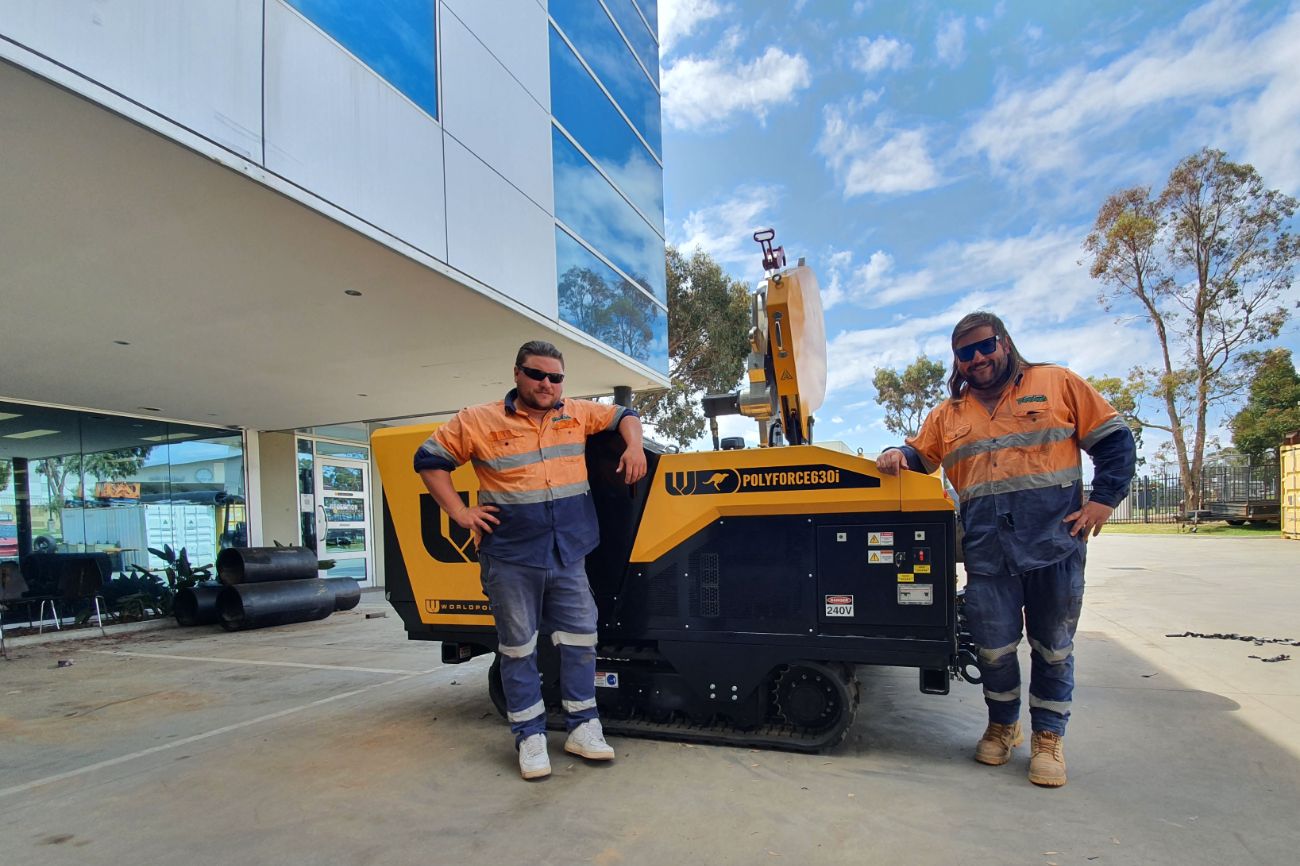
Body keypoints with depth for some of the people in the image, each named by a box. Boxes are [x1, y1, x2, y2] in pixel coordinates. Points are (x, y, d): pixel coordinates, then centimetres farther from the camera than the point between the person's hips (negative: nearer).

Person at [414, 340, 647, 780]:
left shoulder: (577, 413, 6)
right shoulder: (478, 421, -4)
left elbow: (623, 415, 20)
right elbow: (429, 458, 3)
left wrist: (633, 446, 0)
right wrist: (459, 512, -5)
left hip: (568, 555, 4)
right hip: (510, 559, -3)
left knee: (580, 637, 8)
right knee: (519, 647, 8)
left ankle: (582, 727, 24)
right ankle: (530, 735, 22)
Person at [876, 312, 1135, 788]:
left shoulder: (1057, 383, 6)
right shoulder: (948, 414, 14)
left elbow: (1114, 439, 6)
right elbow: (919, 455, 17)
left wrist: (1103, 498, -5)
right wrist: (897, 455, -6)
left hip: (1055, 543, -2)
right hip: (987, 552, 2)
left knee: (1053, 646, 9)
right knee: (994, 646, 6)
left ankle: (1049, 736, 27)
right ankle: (1002, 724, 31)